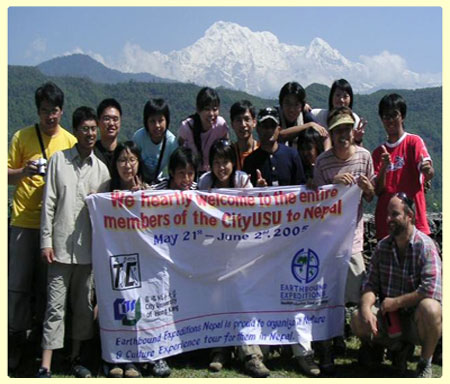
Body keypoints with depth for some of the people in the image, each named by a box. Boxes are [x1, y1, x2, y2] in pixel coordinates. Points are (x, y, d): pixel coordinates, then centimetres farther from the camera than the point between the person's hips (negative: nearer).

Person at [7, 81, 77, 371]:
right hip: (25, 220, -1)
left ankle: (40, 329, 26)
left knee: (47, 283, 9)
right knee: (18, 283, -1)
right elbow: (7, 175, 3)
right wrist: (25, 171, -17)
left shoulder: (70, 141, 7)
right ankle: (16, 337, 10)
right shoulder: (22, 137, 2)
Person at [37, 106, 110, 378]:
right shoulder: (59, 160, 2)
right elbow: (49, 203, -1)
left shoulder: (101, 169, 8)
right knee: (56, 305, -2)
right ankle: (46, 366, 1)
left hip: (88, 247, 3)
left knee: (84, 304, 10)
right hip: (61, 245, -2)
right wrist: (46, 241, -5)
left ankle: (77, 356, 24)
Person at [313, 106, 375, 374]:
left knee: (354, 296, 7)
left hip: (353, 234, 3)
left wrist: (367, 188, -13)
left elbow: (371, 197, 10)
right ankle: (325, 350, 8)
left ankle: (339, 335, 34)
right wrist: (334, 182, -20)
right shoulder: (323, 162, -7)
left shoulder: (364, 156, 0)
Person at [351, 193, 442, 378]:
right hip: (389, 316, 5)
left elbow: (432, 290, -27)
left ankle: (425, 363, -8)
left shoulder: (425, 246, -15)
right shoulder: (382, 246, 3)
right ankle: (400, 347, 10)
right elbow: (370, 284, 0)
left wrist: (396, 302, -20)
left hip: (417, 320, -5)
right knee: (358, 320, -20)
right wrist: (366, 307, -20)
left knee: (430, 308, -37)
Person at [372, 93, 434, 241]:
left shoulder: (414, 141, 1)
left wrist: (427, 170, -39)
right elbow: (378, 190, 4)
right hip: (385, 224, 4)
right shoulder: (378, 152, 13)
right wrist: (383, 167, -14)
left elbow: (429, 173, -16)